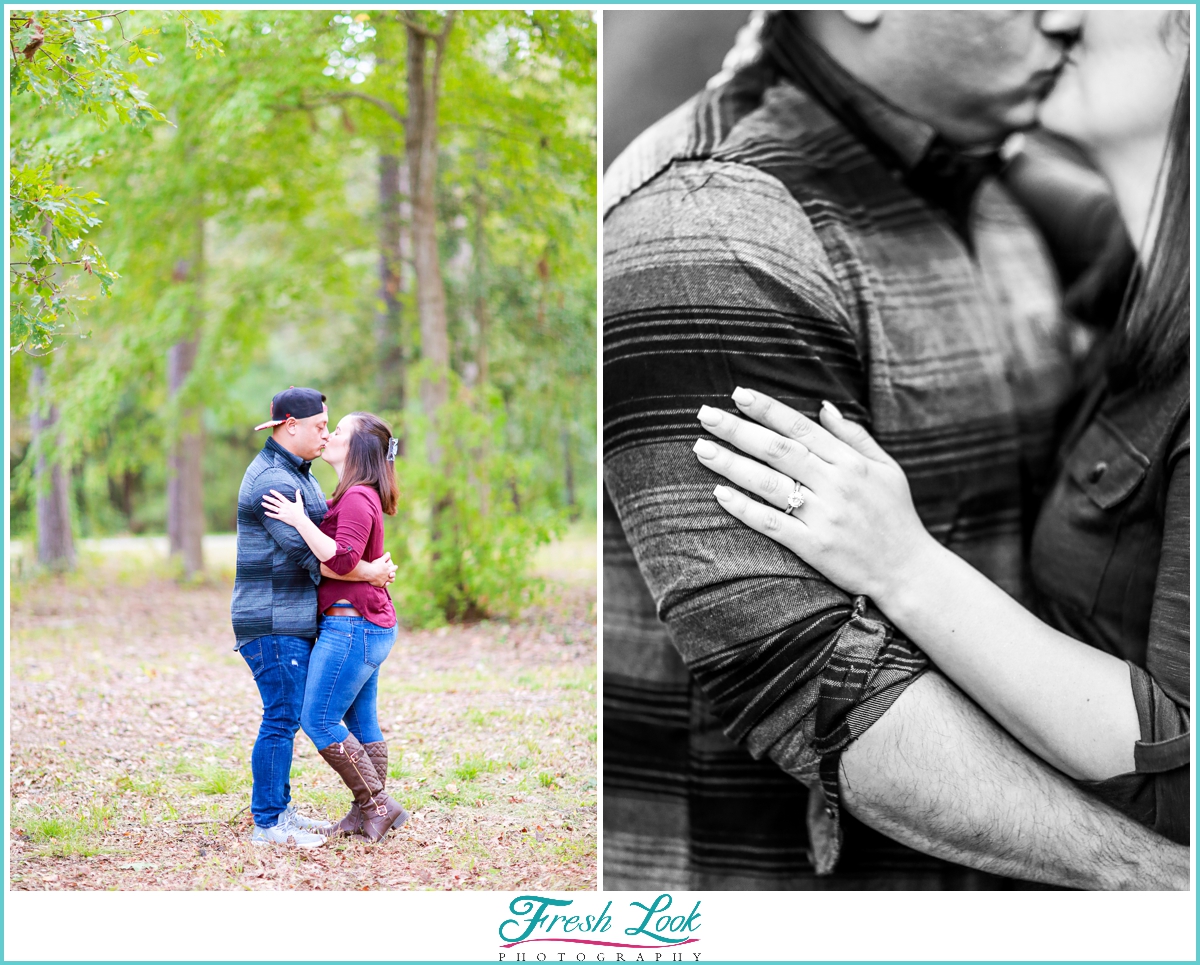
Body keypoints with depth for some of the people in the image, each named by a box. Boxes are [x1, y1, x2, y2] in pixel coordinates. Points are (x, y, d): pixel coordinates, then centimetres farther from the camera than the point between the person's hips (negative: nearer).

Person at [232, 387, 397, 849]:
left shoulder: (295, 472, 17)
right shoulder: (274, 480, -18)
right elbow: (309, 553, -21)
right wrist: (369, 572, -14)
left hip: (294, 620, 10)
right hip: (274, 623, -10)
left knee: (286, 716, 14)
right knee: (282, 718, -7)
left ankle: (278, 809, 21)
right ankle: (267, 824, -2)